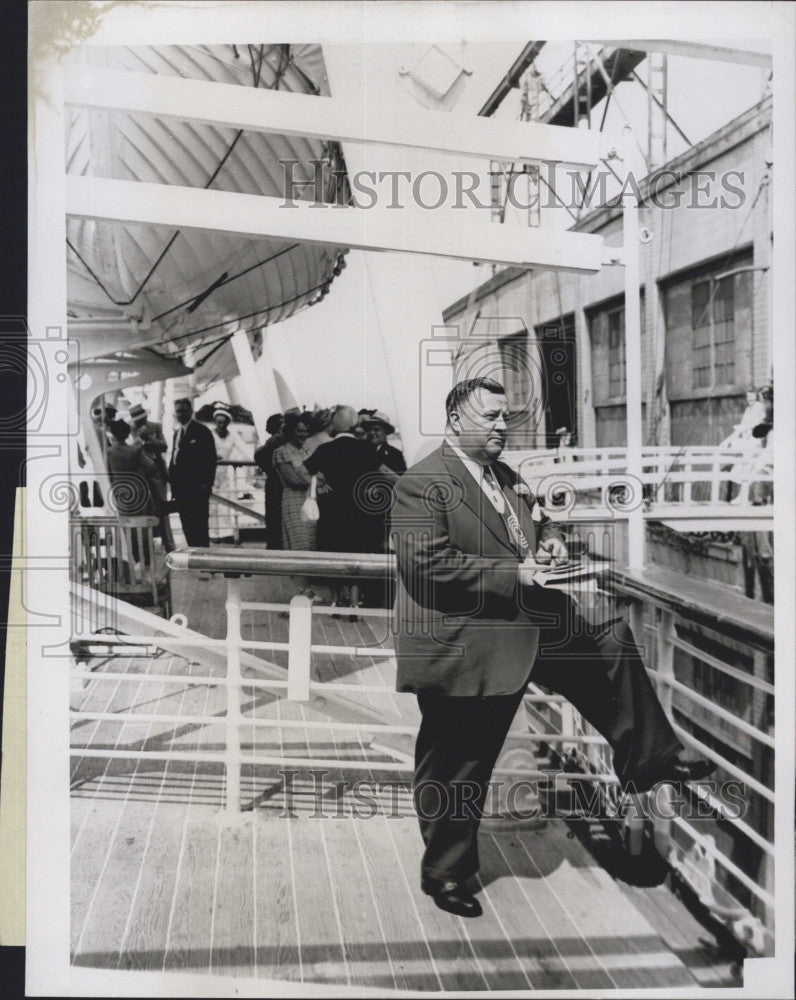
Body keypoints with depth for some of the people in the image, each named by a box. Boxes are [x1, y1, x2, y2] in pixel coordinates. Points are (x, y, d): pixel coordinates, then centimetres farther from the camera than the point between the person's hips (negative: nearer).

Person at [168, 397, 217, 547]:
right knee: (187, 525, 8)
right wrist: (172, 481, 10)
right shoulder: (177, 433, 19)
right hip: (181, 488, 7)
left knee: (200, 525, -6)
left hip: (197, 488, -7)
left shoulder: (201, 431, -4)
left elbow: (210, 459, -10)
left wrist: (207, 484, -16)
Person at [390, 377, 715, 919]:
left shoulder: (509, 477, 11)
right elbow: (427, 563, -25)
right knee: (457, 768, 6)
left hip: (536, 628, 8)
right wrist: (514, 574, -25)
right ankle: (445, 873, 27)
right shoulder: (422, 483, -15)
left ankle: (650, 758, 28)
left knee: (612, 645, 12)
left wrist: (549, 537, 1)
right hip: (464, 648, -8)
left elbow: (536, 519, 27)